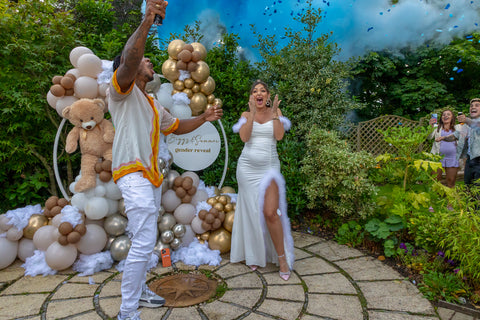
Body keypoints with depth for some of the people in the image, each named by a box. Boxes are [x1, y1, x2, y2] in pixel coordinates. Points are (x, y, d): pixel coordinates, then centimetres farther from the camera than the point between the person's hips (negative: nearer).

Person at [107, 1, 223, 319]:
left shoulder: (152, 104, 24)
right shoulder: (122, 89, -3)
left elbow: (176, 126, 29)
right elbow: (128, 60, -24)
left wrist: (204, 118, 16)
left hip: (151, 175, 9)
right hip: (133, 173, -9)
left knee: (143, 240, 15)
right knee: (144, 242, -13)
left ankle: (139, 291, 29)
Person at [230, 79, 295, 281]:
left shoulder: (275, 112, 8)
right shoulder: (246, 115, 8)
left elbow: (279, 136, -7)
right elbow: (244, 137, -10)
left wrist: (274, 113, -10)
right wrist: (252, 114, -12)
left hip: (269, 167, -1)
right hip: (247, 167, 1)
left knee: (270, 212, -12)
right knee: (251, 211, 6)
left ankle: (282, 257, 3)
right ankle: (254, 256, 22)